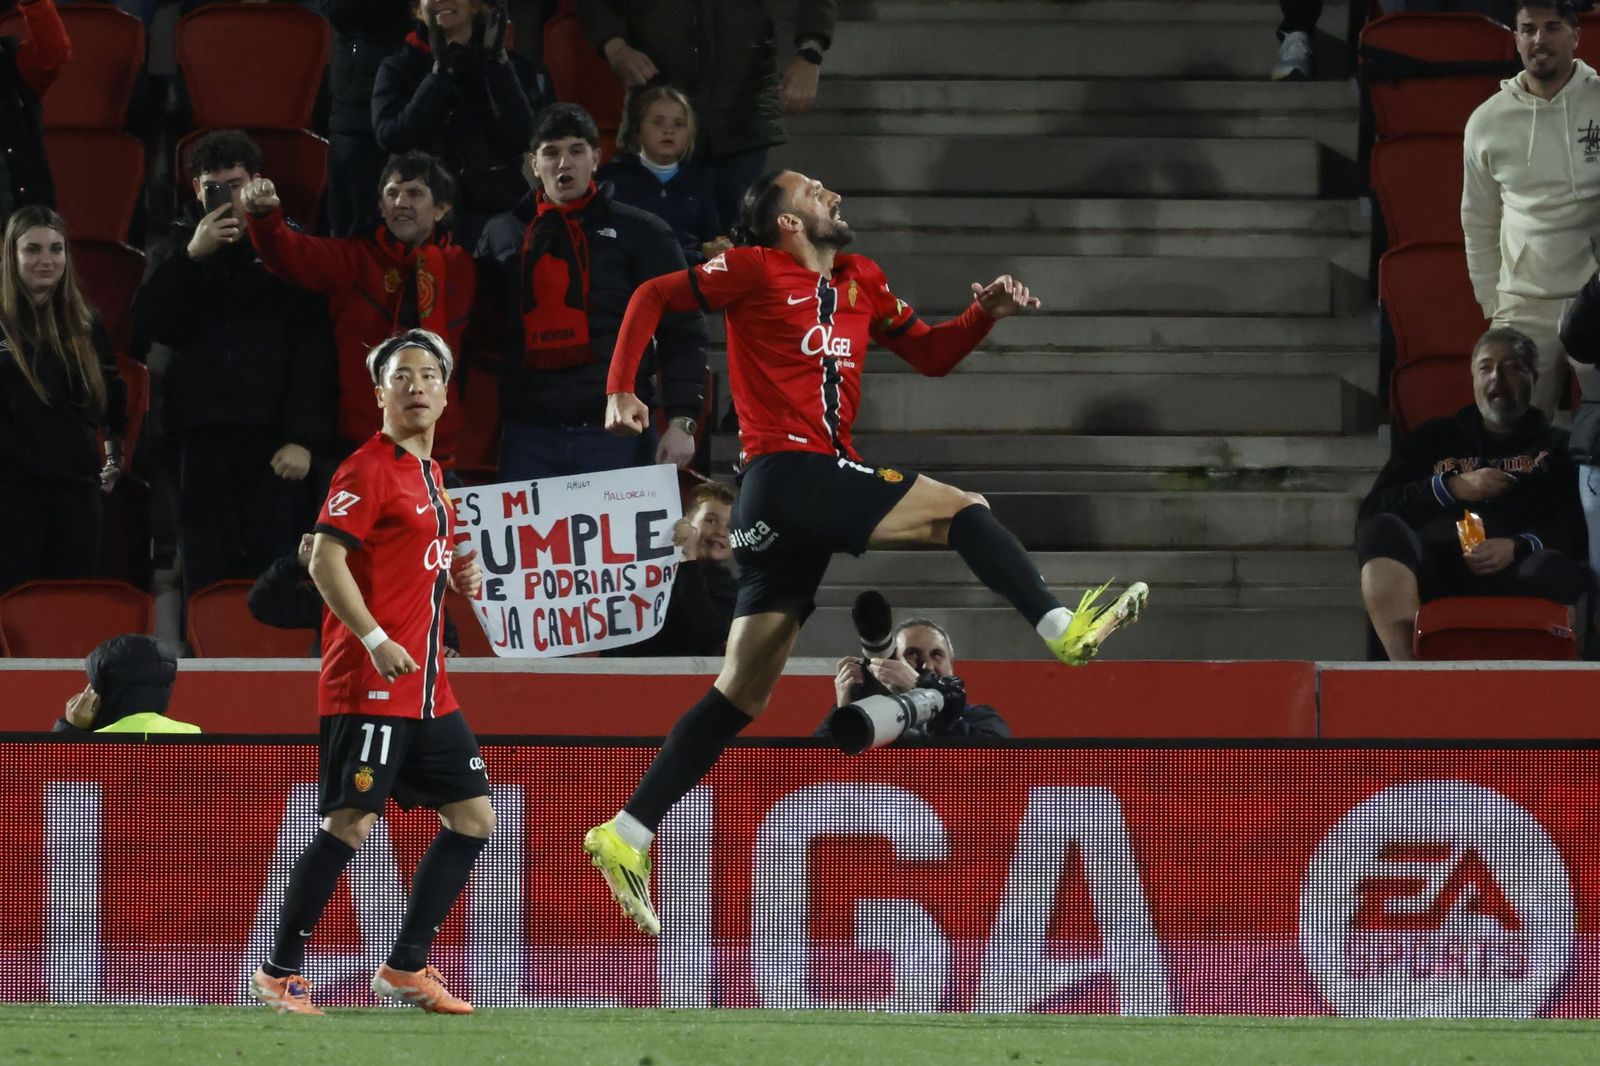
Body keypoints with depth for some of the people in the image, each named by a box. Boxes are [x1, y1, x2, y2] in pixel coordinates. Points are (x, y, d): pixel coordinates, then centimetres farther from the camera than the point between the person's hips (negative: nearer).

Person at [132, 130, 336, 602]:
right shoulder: (180, 244, 13)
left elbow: (313, 347, -3)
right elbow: (149, 323, 2)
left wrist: (303, 437, -12)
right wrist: (191, 257, -10)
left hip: (274, 436, -3)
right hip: (203, 434, 3)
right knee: (206, 575, 0)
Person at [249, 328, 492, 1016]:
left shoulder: (430, 473, 17)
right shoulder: (370, 468, -10)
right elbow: (326, 559, -18)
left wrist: (456, 577, 9)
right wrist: (375, 638, -25)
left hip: (427, 687, 9)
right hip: (369, 683, -9)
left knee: (473, 818, 7)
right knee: (348, 825, -10)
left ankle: (405, 967, 14)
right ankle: (281, 972, -1)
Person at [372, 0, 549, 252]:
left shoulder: (513, 67, 8)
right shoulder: (399, 69, 9)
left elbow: (521, 138, -7)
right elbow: (393, 137, -7)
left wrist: (497, 60, -8)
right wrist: (441, 71, -9)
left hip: (497, 213, 0)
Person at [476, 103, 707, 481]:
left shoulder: (639, 232, 7)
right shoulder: (503, 236, 16)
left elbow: (682, 331, 3)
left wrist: (682, 420, -8)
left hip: (616, 433, -2)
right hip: (529, 438, 2)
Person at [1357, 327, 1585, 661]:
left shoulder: (1557, 446, 27)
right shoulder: (1435, 437, 31)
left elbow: (1575, 528, 9)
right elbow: (1373, 511, 17)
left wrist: (1519, 547, -12)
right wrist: (1451, 489, 4)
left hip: (1511, 571, -1)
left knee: (1554, 570, -37)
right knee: (1382, 532, -32)